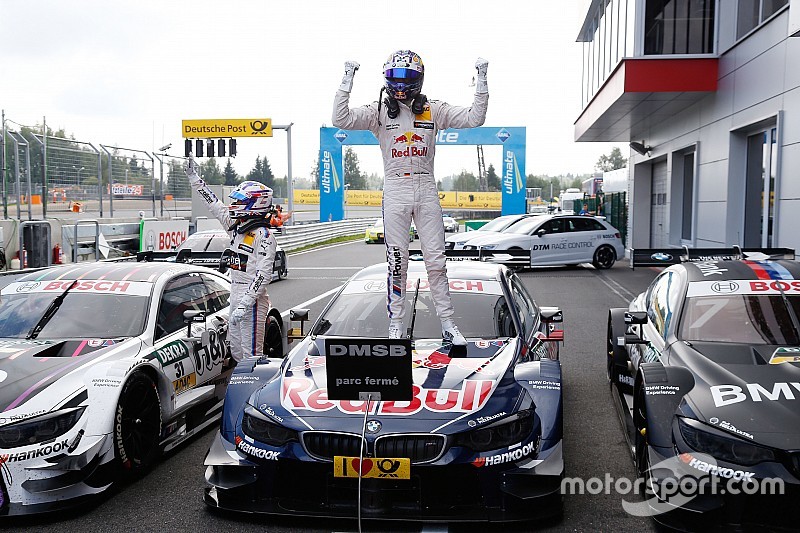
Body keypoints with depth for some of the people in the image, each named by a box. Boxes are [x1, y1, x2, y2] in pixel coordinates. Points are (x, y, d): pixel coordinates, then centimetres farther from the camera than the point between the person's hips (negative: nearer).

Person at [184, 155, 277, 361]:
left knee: (252, 353, -6)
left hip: (253, 299, -9)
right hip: (236, 296, 9)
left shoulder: (263, 235, -15)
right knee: (236, 350, 15)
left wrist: (244, 305, -25)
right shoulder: (236, 228, 11)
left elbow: (263, 274, -21)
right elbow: (216, 206, 21)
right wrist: (194, 178, 23)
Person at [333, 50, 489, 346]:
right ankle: (396, 325, 13)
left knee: (436, 260, 3)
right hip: (395, 191, -1)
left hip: (427, 191, 1)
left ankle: (448, 324, 11)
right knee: (397, 262, 3)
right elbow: (341, 119, -10)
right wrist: (346, 82, -16)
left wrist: (481, 82, -4)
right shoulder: (379, 110, 3)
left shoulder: (433, 109, 7)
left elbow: (474, 118, 3)